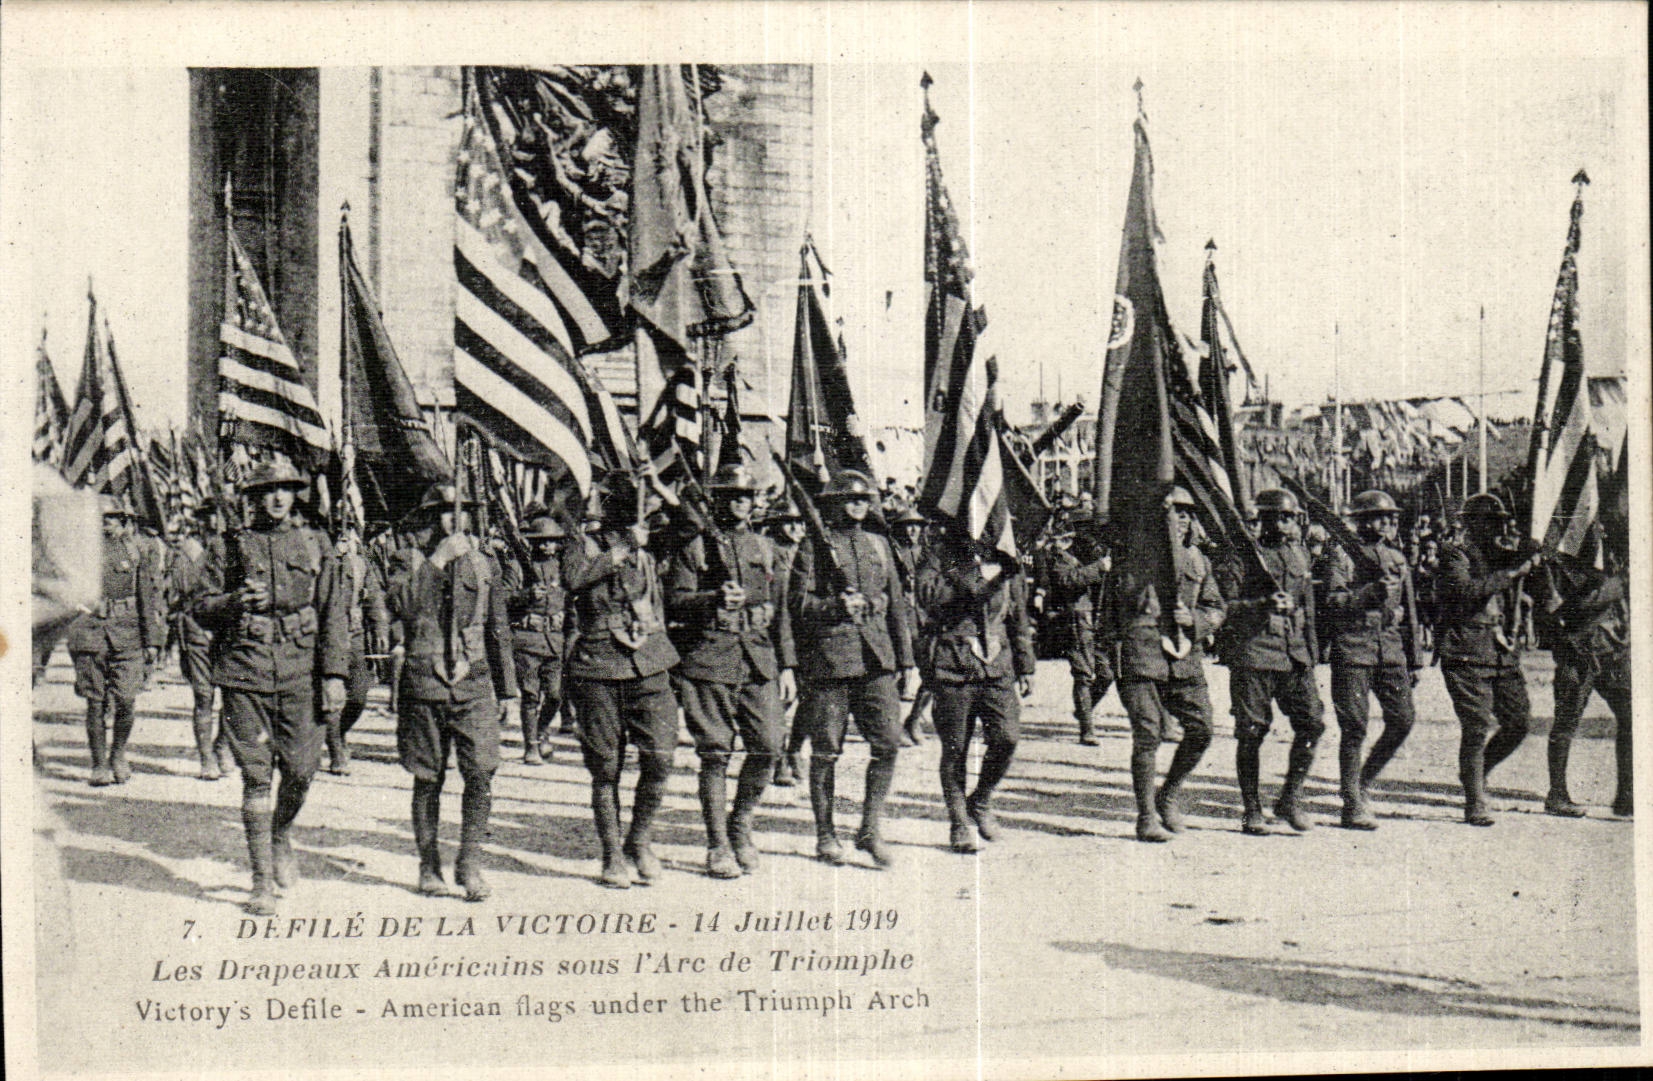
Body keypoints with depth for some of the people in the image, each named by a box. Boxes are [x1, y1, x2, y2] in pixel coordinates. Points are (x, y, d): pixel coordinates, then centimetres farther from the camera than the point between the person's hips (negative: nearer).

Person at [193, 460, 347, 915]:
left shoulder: (315, 546, 10)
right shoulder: (233, 546, 8)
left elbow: (334, 613, 7)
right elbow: (202, 608, 8)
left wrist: (334, 674, -1)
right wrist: (236, 601, -14)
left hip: (301, 672, 1)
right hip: (245, 673, -1)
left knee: (301, 769, 0)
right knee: (256, 776, -1)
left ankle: (281, 838, 32)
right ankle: (262, 882, 6)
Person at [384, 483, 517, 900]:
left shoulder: (482, 564, 12)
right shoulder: (412, 564, 3)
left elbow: (498, 628, 18)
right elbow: (400, 604, -18)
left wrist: (506, 687, 16)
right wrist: (437, 561, -19)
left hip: (474, 682, 2)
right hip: (424, 682, -1)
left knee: (480, 772, -10)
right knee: (428, 779, 6)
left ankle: (470, 862, -1)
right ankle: (429, 867, 17)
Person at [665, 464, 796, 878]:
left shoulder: (764, 548, 17)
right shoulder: (694, 548, 4)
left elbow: (780, 610, 19)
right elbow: (675, 604, -4)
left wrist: (786, 666, 13)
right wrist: (715, 599, -22)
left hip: (759, 660, 4)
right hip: (709, 660, -4)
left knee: (768, 747, -3)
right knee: (715, 755, -2)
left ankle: (741, 826, 19)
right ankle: (718, 847, 7)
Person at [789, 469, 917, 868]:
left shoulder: (880, 546, 17)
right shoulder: (814, 548, 2)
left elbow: (895, 605, 19)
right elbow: (797, 602, -4)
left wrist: (907, 661, 16)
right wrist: (836, 606, -21)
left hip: (876, 658, 4)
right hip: (828, 658, -4)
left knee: (888, 742, -5)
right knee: (826, 751, 1)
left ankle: (871, 830, 7)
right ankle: (825, 835, 14)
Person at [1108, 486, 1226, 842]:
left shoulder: (1197, 559, 15)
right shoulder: (1135, 555, 0)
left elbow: (1217, 608, 14)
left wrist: (1194, 619, -1)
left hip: (1186, 657, 5)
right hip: (1142, 656, -5)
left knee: (1201, 729, -1)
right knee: (1147, 736, -7)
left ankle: (1168, 796, 21)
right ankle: (1146, 817, 2)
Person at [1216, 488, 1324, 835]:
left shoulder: (1299, 556, 16)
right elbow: (1226, 607, -7)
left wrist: (1312, 652, 20)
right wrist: (1264, 605, -22)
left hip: (1294, 654, 5)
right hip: (1252, 653, -5)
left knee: (1312, 722, -6)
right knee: (1251, 732, -1)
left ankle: (1291, 799, 8)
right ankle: (1251, 811, 9)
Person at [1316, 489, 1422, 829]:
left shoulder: (1397, 558, 17)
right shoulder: (1340, 554, -2)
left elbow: (1410, 611, 20)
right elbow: (1331, 602, -12)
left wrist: (1415, 660, 18)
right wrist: (1371, 592, -24)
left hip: (1391, 650, 6)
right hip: (1352, 651, -6)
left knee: (1402, 719, 0)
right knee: (1354, 728, -4)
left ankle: (1361, 783, 21)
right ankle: (1352, 806, 4)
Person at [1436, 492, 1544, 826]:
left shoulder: (1501, 556, 17)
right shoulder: (1455, 556, -5)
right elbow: (1467, 590, -22)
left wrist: (1531, 561, -1)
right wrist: (1510, 574, -21)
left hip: (1503, 651, 7)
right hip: (1466, 652, -7)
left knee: (1519, 721, 4)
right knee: (1477, 727, -8)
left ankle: (1476, 771, 27)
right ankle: (1474, 805, 1)